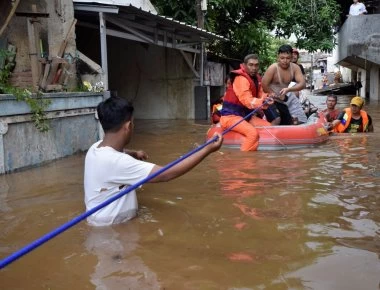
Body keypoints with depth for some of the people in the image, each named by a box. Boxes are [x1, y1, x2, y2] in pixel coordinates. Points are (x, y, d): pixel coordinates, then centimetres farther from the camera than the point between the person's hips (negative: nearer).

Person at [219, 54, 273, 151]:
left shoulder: (256, 78, 10)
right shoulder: (241, 79, -19)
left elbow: (260, 96, 5)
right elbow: (247, 100, -29)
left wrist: (267, 97, -18)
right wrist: (262, 102, -44)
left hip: (245, 115, 10)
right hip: (231, 116, -10)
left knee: (269, 127, 4)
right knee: (253, 133, -30)